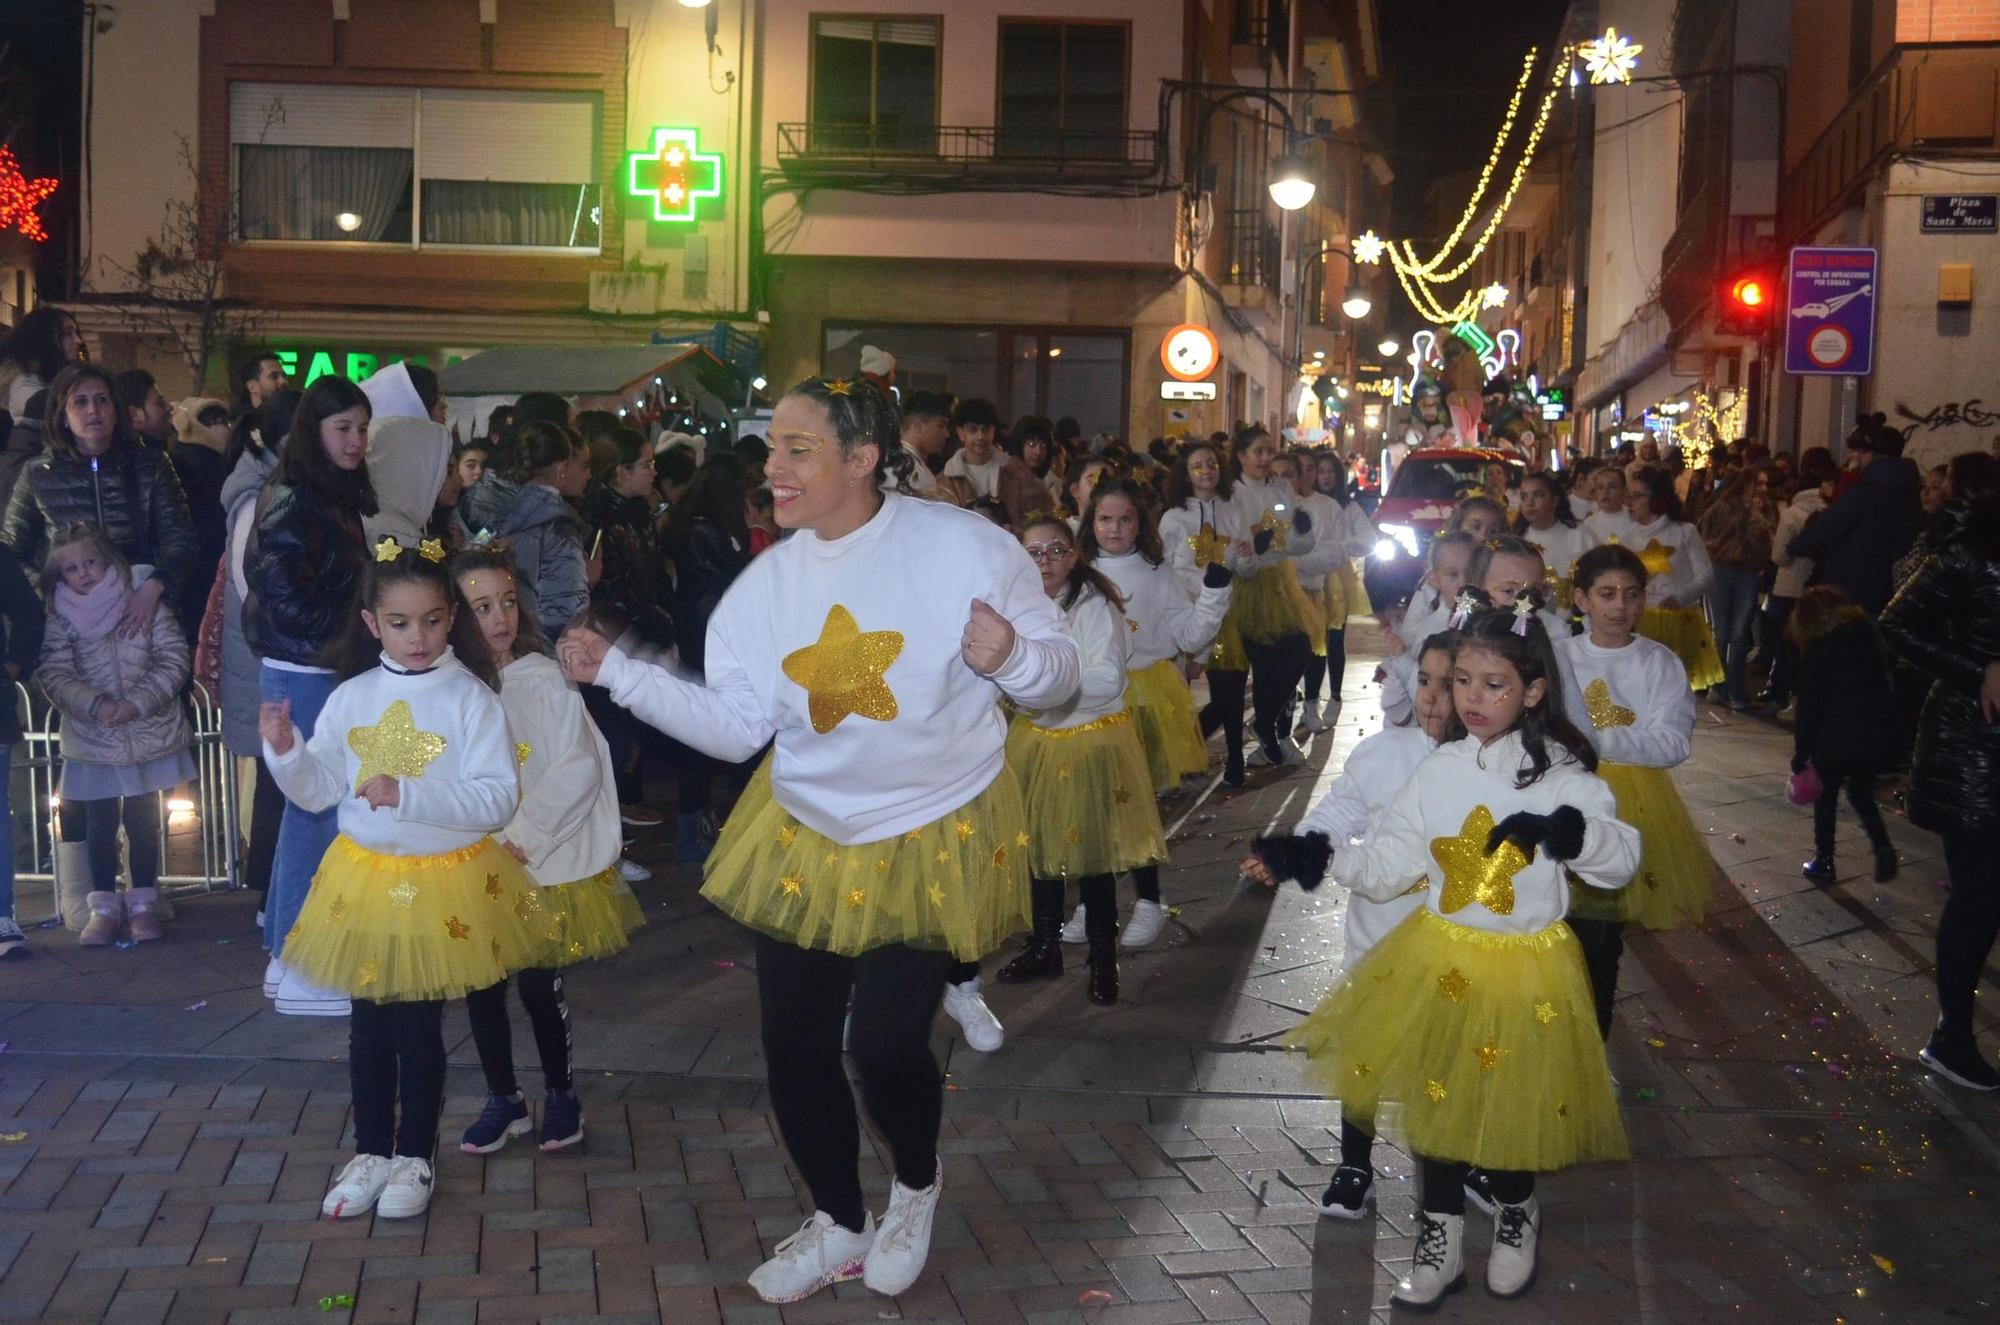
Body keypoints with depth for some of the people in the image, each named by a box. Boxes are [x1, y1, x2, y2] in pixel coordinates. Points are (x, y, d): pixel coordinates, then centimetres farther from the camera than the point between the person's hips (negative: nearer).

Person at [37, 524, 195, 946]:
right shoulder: (59, 622, -1)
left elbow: (173, 661, -7)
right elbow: (55, 676, -7)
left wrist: (137, 703, -18)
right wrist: (95, 705, -23)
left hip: (149, 734, -1)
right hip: (92, 743, 1)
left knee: (143, 821, 8)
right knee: (99, 825, 6)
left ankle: (143, 903, 20)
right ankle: (105, 905, 18)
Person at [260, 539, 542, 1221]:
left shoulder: (471, 698, -13)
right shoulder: (351, 698, 0)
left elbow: (497, 799, -20)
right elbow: (319, 791, 5)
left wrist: (409, 795, -29)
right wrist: (286, 751, -14)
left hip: (442, 885, -3)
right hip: (364, 879, 4)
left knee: (419, 1027, 9)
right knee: (369, 1025, 13)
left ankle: (414, 1157, 25)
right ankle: (371, 1151, 29)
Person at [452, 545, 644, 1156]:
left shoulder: (544, 678, -6)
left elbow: (579, 768, -9)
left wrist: (525, 835, -14)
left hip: (545, 857, -2)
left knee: (540, 987, 4)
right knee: (481, 987, 9)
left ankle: (561, 1094, 24)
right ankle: (504, 1099, 25)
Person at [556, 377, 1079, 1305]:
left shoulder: (962, 546, -17)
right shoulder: (769, 580, -5)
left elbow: (1057, 673, -11)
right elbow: (734, 725, -7)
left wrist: (1011, 658, -33)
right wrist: (617, 671, -14)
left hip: (933, 836, -4)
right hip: (807, 835, 5)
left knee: (886, 1042, -7)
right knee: (793, 1044, 9)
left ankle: (917, 1187, 30)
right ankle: (839, 1226, 34)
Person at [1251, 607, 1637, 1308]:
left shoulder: (1563, 775, -10)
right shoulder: (1436, 773, -2)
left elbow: (1623, 857, -15)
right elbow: (1387, 867, -2)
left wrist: (1566, 830, -33)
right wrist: (1321, 857, -17)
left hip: (1528, 971, -3)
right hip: (1439, 961, 3)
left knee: (1513, 1104, 8)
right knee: (1433, 1094, 8)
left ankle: (1515, 1215, 39)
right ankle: (1440, 1236, 28)